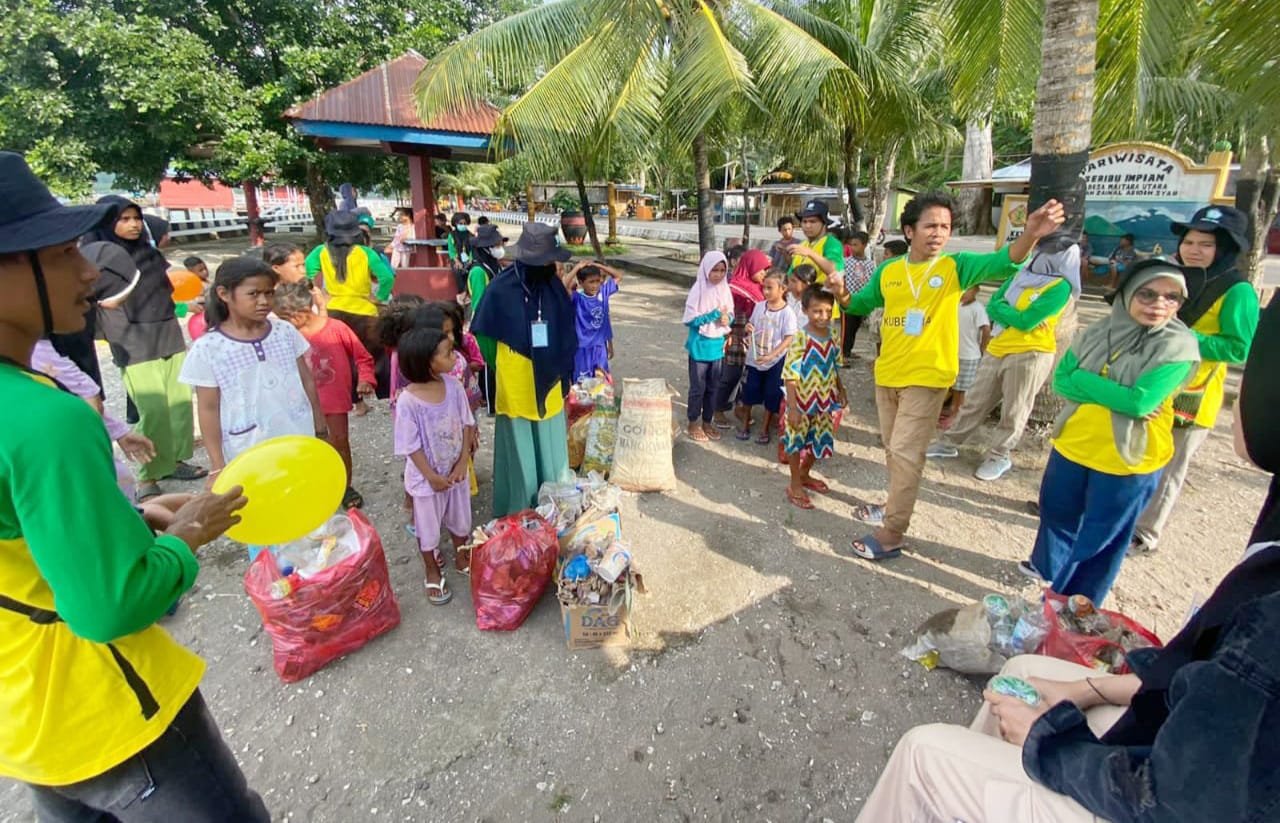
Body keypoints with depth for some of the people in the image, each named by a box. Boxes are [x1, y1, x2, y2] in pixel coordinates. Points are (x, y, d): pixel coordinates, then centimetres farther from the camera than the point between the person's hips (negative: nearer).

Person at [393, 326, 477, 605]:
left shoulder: (453, 385, -12)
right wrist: (432, 477, -15)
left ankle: (461, 558, 48)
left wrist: (463, 463, -9)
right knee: (428, 527, 16)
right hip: (426, 477, -4)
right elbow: (411, 446, -18)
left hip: (456, 470, 4)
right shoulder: (408, 400, -26)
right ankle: (432, 572, 39)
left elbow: (466, 425, -4)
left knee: (460, 519, 23)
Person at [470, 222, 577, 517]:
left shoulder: (555, 288, -2)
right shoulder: (500, 289, -14)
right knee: (520, 455, 10)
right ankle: (516, 513, 29)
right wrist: (497, 377, -3)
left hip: (549, 386, 4)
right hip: (515, 389, -4)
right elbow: (484, 338, -5)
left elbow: (568, 337, 8)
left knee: (551, 453, 16)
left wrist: (565, 374, 10)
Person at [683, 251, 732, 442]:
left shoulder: (725, 290, 1)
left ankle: (707, 422, 30)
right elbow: (690, 320, -16)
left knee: (713, 387, 15)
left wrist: (727, 318, -13)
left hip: (718, 345, 5)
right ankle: (693, 424, 21)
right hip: (700, 346, -5)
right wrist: (714, 315, -21)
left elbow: (731, 313, 10)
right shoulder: (698, 291, -14)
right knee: (698, 387, 6)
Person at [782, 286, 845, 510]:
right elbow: (790, 375, -20)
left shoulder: (832, 338, 0)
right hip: (802, 401, -7)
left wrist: (841, 392, 15)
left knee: (820, 441, 18)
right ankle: (795, 485, 22)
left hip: (824, 402, 7)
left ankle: (804, 474, 42)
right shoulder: (800, 339, -20)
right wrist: (792, 407, -21)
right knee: (797, 441, 7)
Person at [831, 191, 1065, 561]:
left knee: (905, 452, -3)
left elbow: (1002, 263, -23)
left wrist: (1029, 234, -43)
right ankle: (896, 507, 39)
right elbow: (862, 304, 15)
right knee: (893, 448, 18)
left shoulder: (955, 266, -7)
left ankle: (891, 534, 8)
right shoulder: (888, 270, 2)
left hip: (927, 377, -4)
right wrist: (842, 294, -7)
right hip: (887, 374, 5)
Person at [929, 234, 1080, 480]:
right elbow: (991, 307, 6)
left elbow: (1026, 321, -17)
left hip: (1030, 354, -6)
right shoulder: (1022, 274, 9)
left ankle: (999, 457, 18)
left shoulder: (1060, 287, -11)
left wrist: (1002, 308, -4)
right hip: (997, 349, 6)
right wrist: (1012, 315, -12)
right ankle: (950, 443, 22)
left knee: (1013, 412, 5)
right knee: (975, 402, 12)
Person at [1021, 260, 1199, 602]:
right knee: (1057, 515, 23)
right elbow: (1061, 380, -6)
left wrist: (1085, 381, -15)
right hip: (1072, 445, 4)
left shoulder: (1180, 347, -13)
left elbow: (1141, 400, -24)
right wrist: (1121, 397, -17)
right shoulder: (1100, 331, -1)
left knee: (1100, 541, 11)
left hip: (1128, 460, -4)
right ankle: (1046, 568, 50)